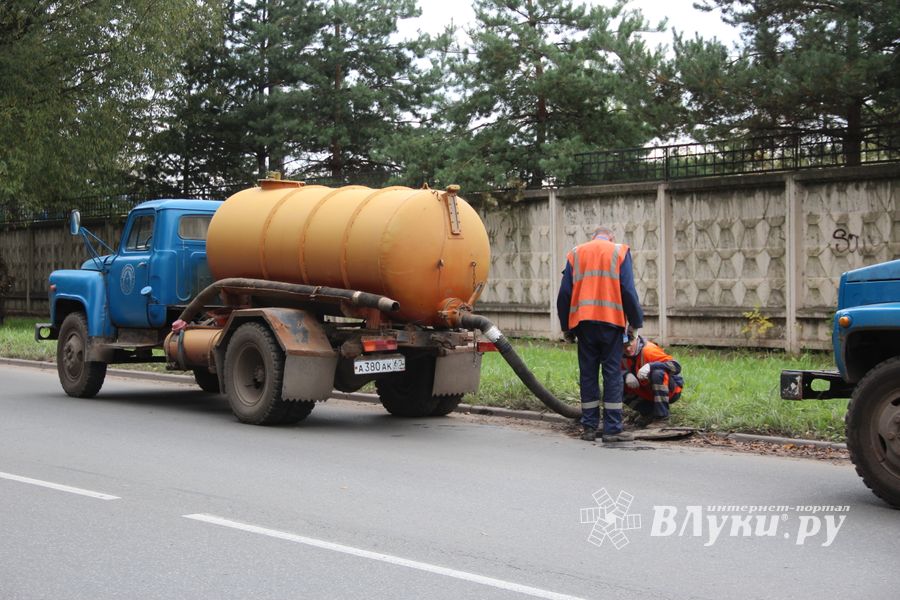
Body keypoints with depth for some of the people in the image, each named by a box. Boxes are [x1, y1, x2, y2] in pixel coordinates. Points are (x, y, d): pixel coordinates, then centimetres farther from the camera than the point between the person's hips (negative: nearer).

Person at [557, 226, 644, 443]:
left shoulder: (575, 253, 14)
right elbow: (628, 291, -2)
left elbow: (565, 293, 10)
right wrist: (635, 323, 4)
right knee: (612, 373, 0)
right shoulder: (620, 252, 6)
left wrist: (566, 327, 15)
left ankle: (589, 427, 8)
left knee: (587, 374, 7)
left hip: (583, 321, 3)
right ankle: (612, 429, -3)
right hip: (611, 320, -3)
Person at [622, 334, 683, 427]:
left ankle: (662, 415, -28)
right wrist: (626, 375, -26)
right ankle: (647, 413, 0)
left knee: (657, 373, -36)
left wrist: (650, 366, -47)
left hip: (671, 390, -6)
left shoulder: (648, 350, -25)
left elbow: (676, 366, -33)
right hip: (648, 394, 6)